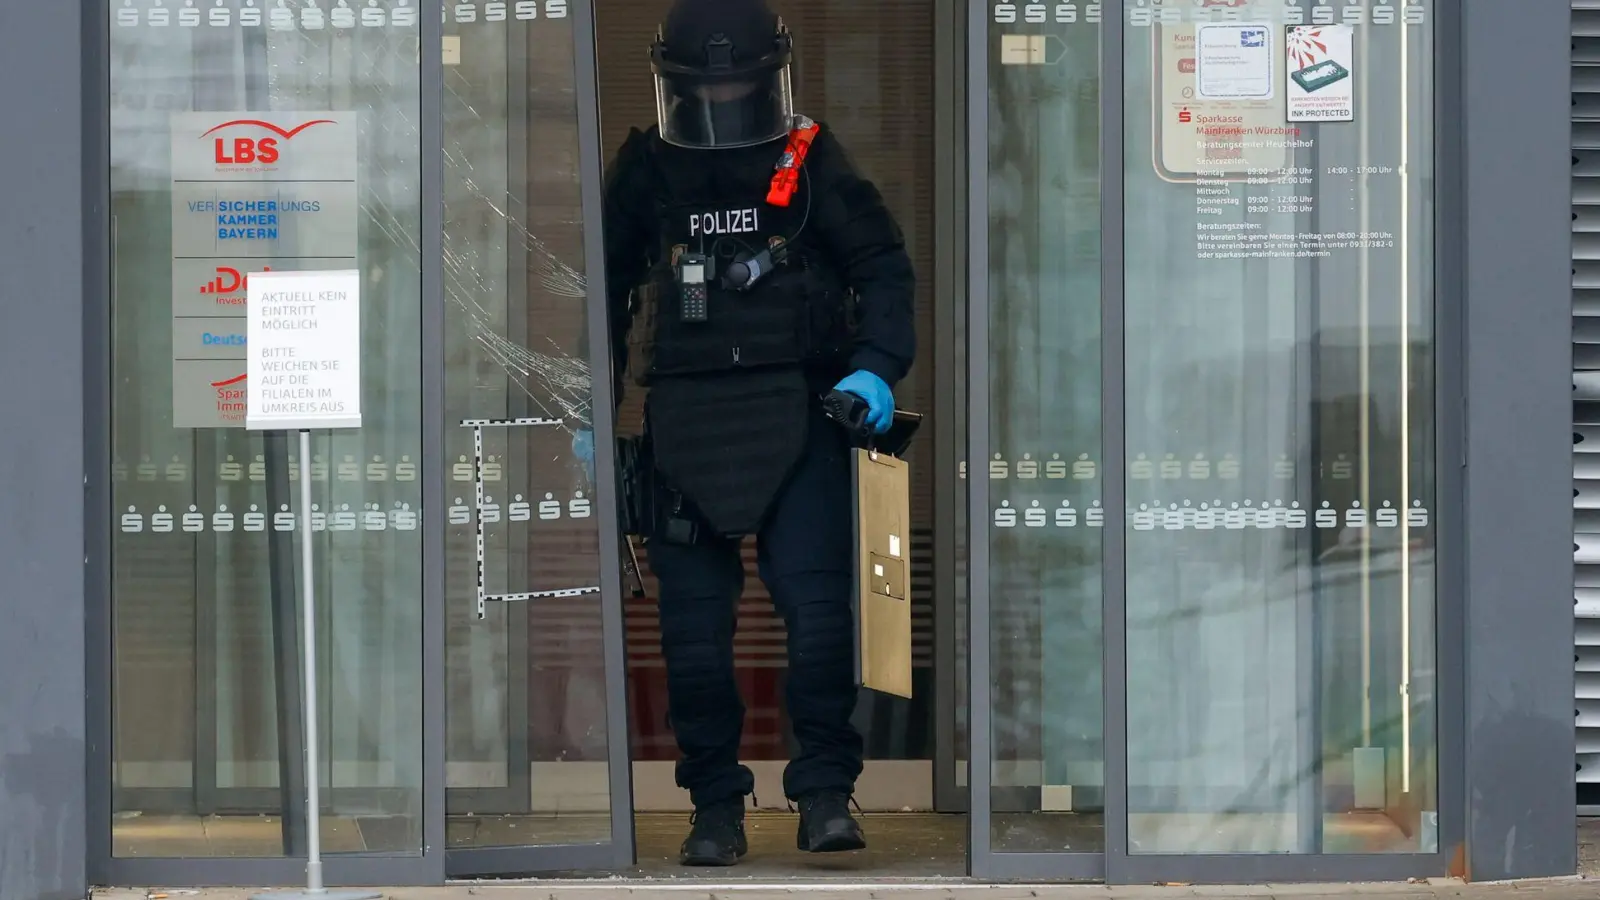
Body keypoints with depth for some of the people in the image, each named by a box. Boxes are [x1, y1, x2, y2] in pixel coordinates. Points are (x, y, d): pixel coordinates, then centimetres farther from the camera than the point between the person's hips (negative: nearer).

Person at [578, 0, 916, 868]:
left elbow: (884, 266, 6)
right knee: (694, 619, 2)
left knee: (816, 604, -10)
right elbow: (602, 294, 17)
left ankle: (825, 793, 0)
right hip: (685, 427, 2)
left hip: (798, 415, -2)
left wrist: (876, 367, -9)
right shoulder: (644, 176, 8)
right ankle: (715, 803, 11)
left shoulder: (810, 165, 4)